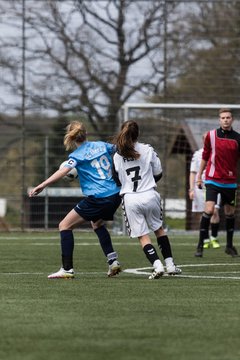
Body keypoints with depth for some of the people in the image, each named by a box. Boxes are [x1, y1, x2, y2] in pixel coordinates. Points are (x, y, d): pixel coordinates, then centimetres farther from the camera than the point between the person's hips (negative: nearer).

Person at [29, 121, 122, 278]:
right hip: (115, 196, 7)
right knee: (97, 223, 35)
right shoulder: (101, 145, 11)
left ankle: (67, 269, -5)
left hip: (97, 199, -7)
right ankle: (113, 261, 23)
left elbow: (63, 171, -22)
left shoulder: (77, 155, -6)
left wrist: (41, 186, -27)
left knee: (65, 226, 2)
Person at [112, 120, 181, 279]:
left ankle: (157, 265, -13)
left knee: (143, 236, 5)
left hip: (130, 199, 0)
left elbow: (117, 180, 8)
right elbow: (158, 173, 7)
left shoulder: (117, 156, 0)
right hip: (150, 195, 0)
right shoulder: (148, 150, -2)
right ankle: (170, 264, 17)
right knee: (159, 228, 20)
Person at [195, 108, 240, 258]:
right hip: (213, 179, -2)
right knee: (209, 210, -16)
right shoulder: (211, 135, -2)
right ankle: (200, 245, -10)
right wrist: (200, 175, 11)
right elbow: (205, 156, 9)